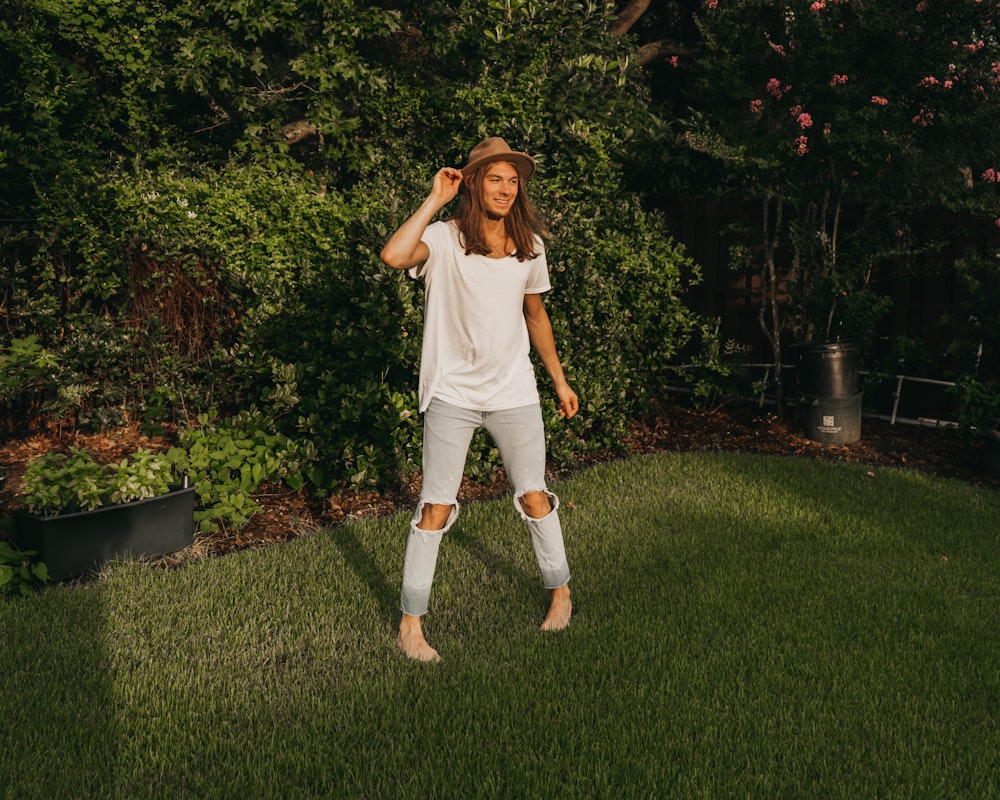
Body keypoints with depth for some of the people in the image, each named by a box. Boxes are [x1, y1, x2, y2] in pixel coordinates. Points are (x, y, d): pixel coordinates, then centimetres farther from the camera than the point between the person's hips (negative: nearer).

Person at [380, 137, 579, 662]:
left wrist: (559, 380, 19)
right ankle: (411, 622, 15)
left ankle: (560, 592, 36)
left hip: (514, 393, 4)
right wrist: (435, 199, -22)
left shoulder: (530, 245, 5)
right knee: (436, 509, 1)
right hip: (452, 394, -3)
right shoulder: (445, 238, -10)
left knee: (534, 499, 13)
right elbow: (394, 256, -32)